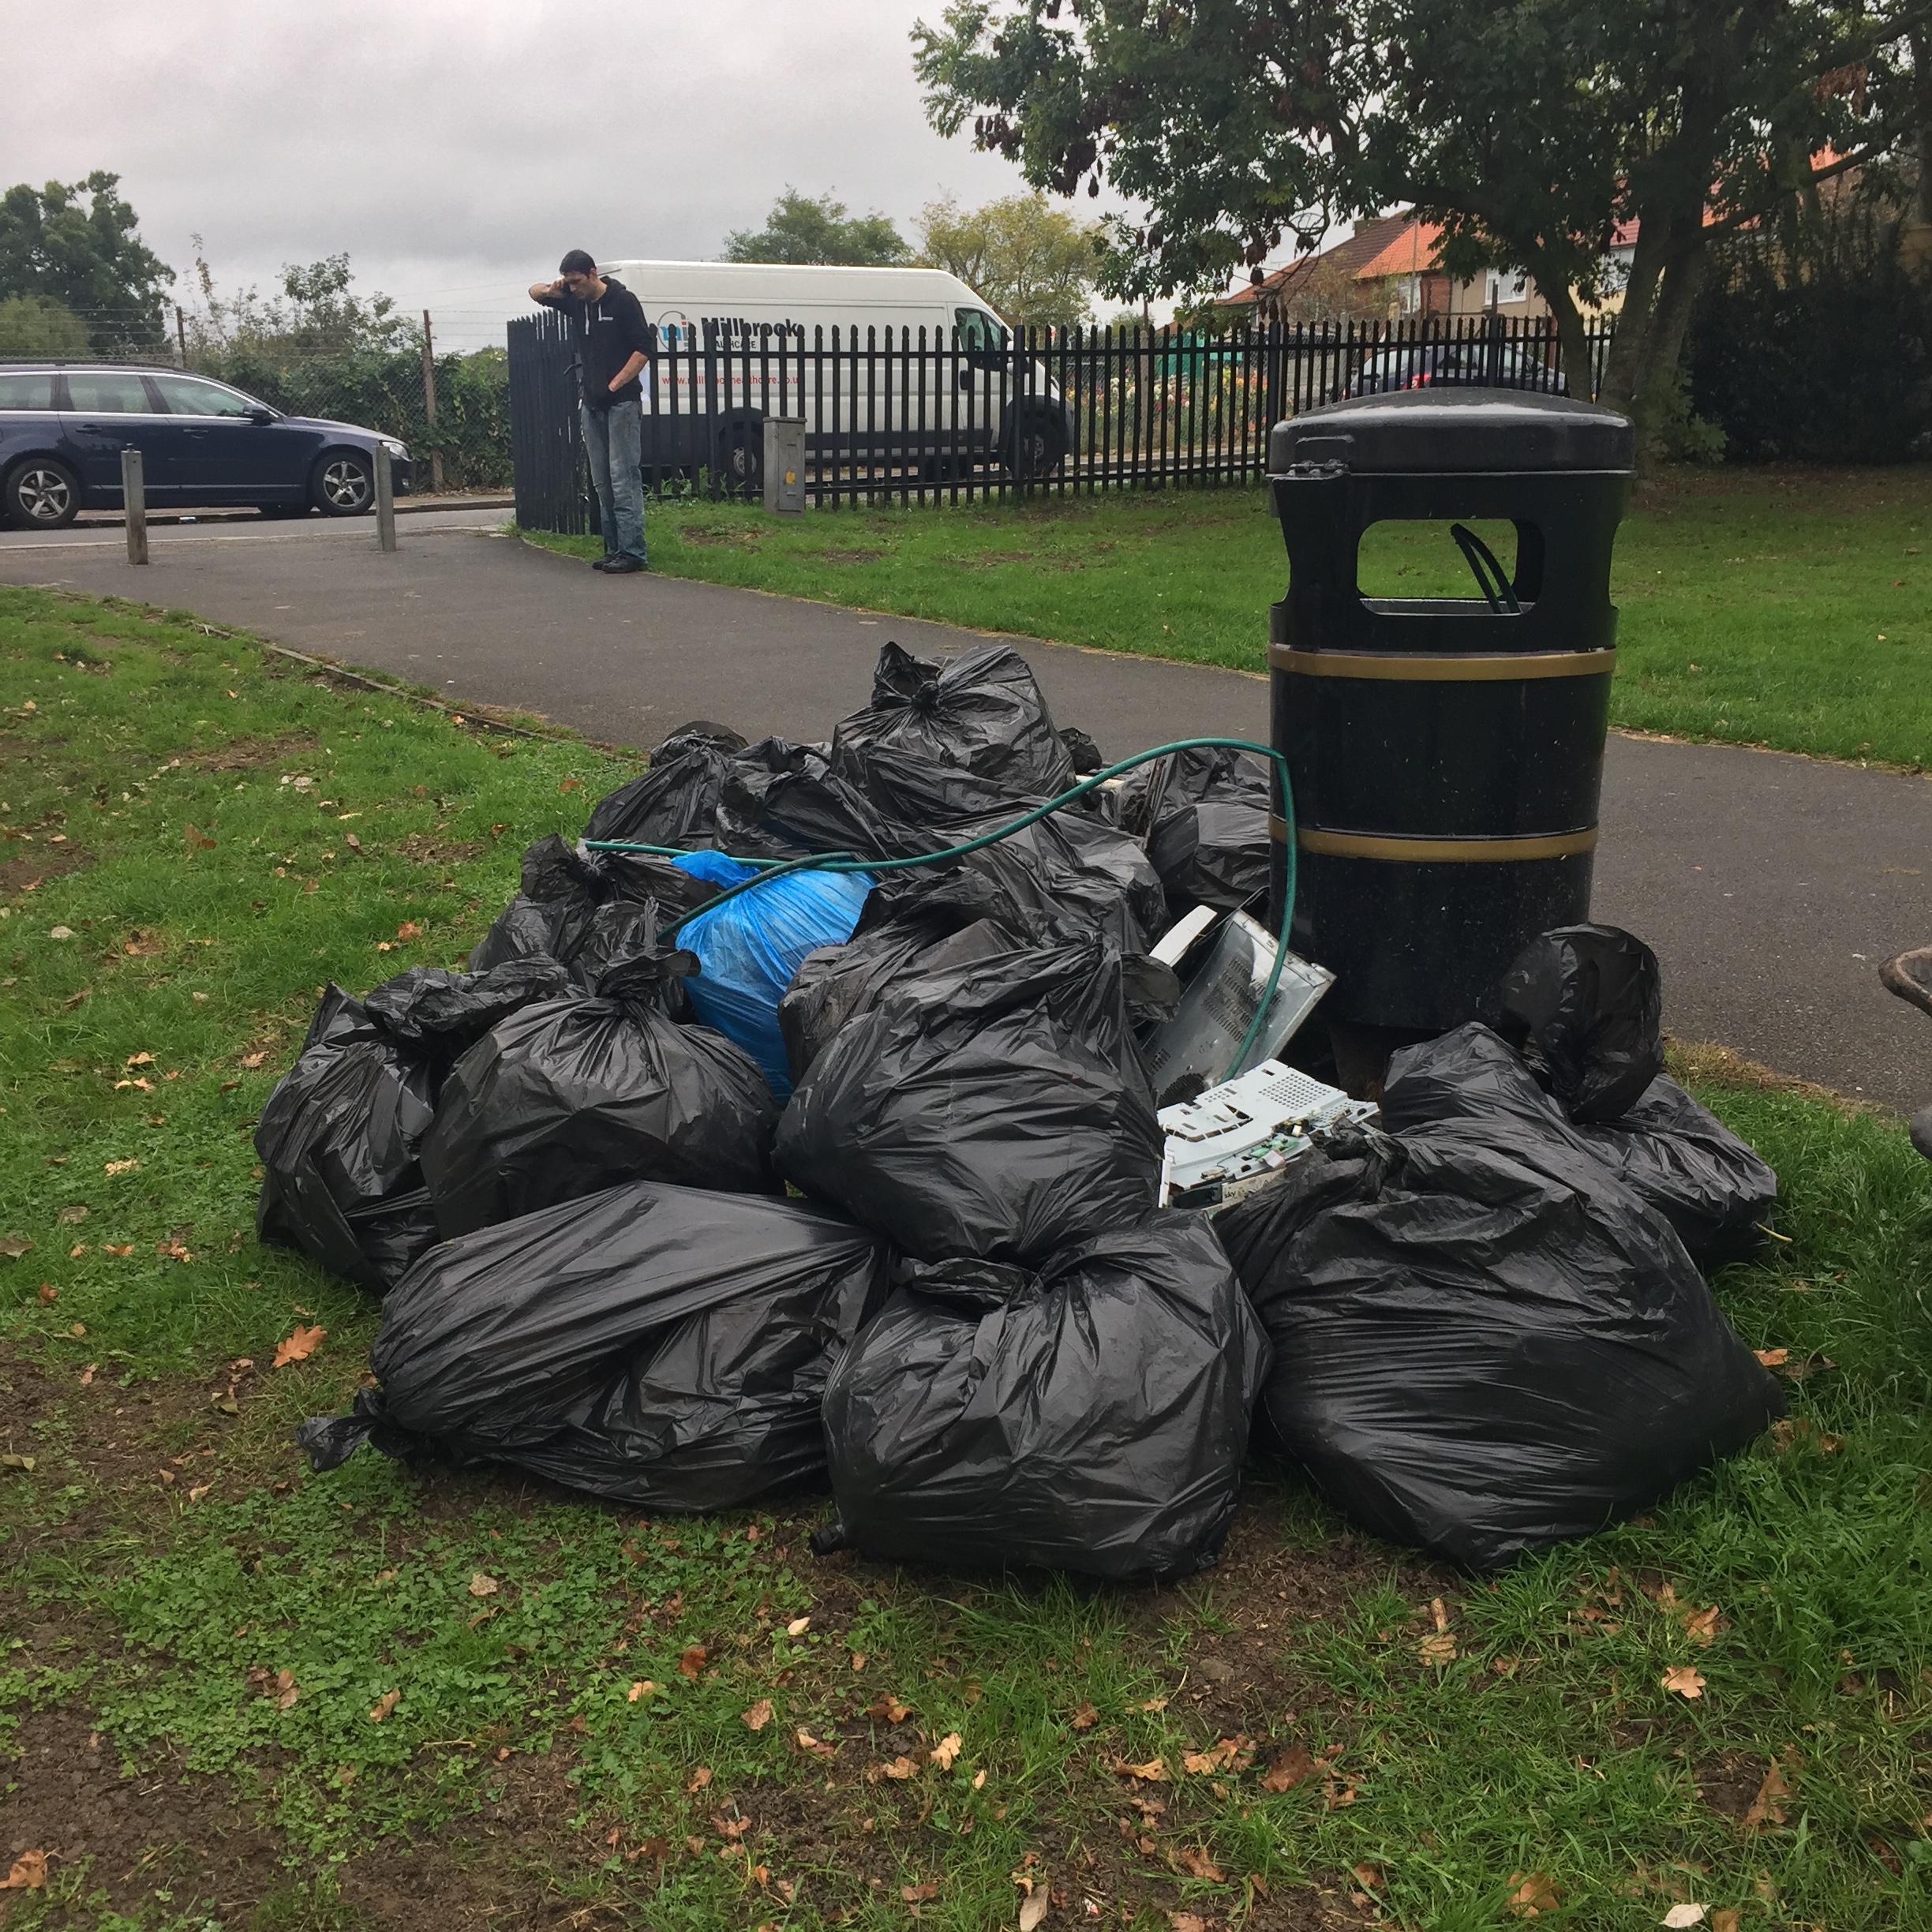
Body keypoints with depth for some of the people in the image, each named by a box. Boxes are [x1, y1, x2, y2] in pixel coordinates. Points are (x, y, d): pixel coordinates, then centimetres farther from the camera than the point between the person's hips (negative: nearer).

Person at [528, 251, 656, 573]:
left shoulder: (622, 301, -7)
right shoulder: (574, 301, 11)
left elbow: (645, 348, -10)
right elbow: (534, 291, 24)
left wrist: (616, 383, -15)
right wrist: (550, 291, 0)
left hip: (622, 402, -7)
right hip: (593, 404, 7)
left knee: (624, 478, -11)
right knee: (602, 482, 7)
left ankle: (633, 552, -13)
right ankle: (614, 549, 12)